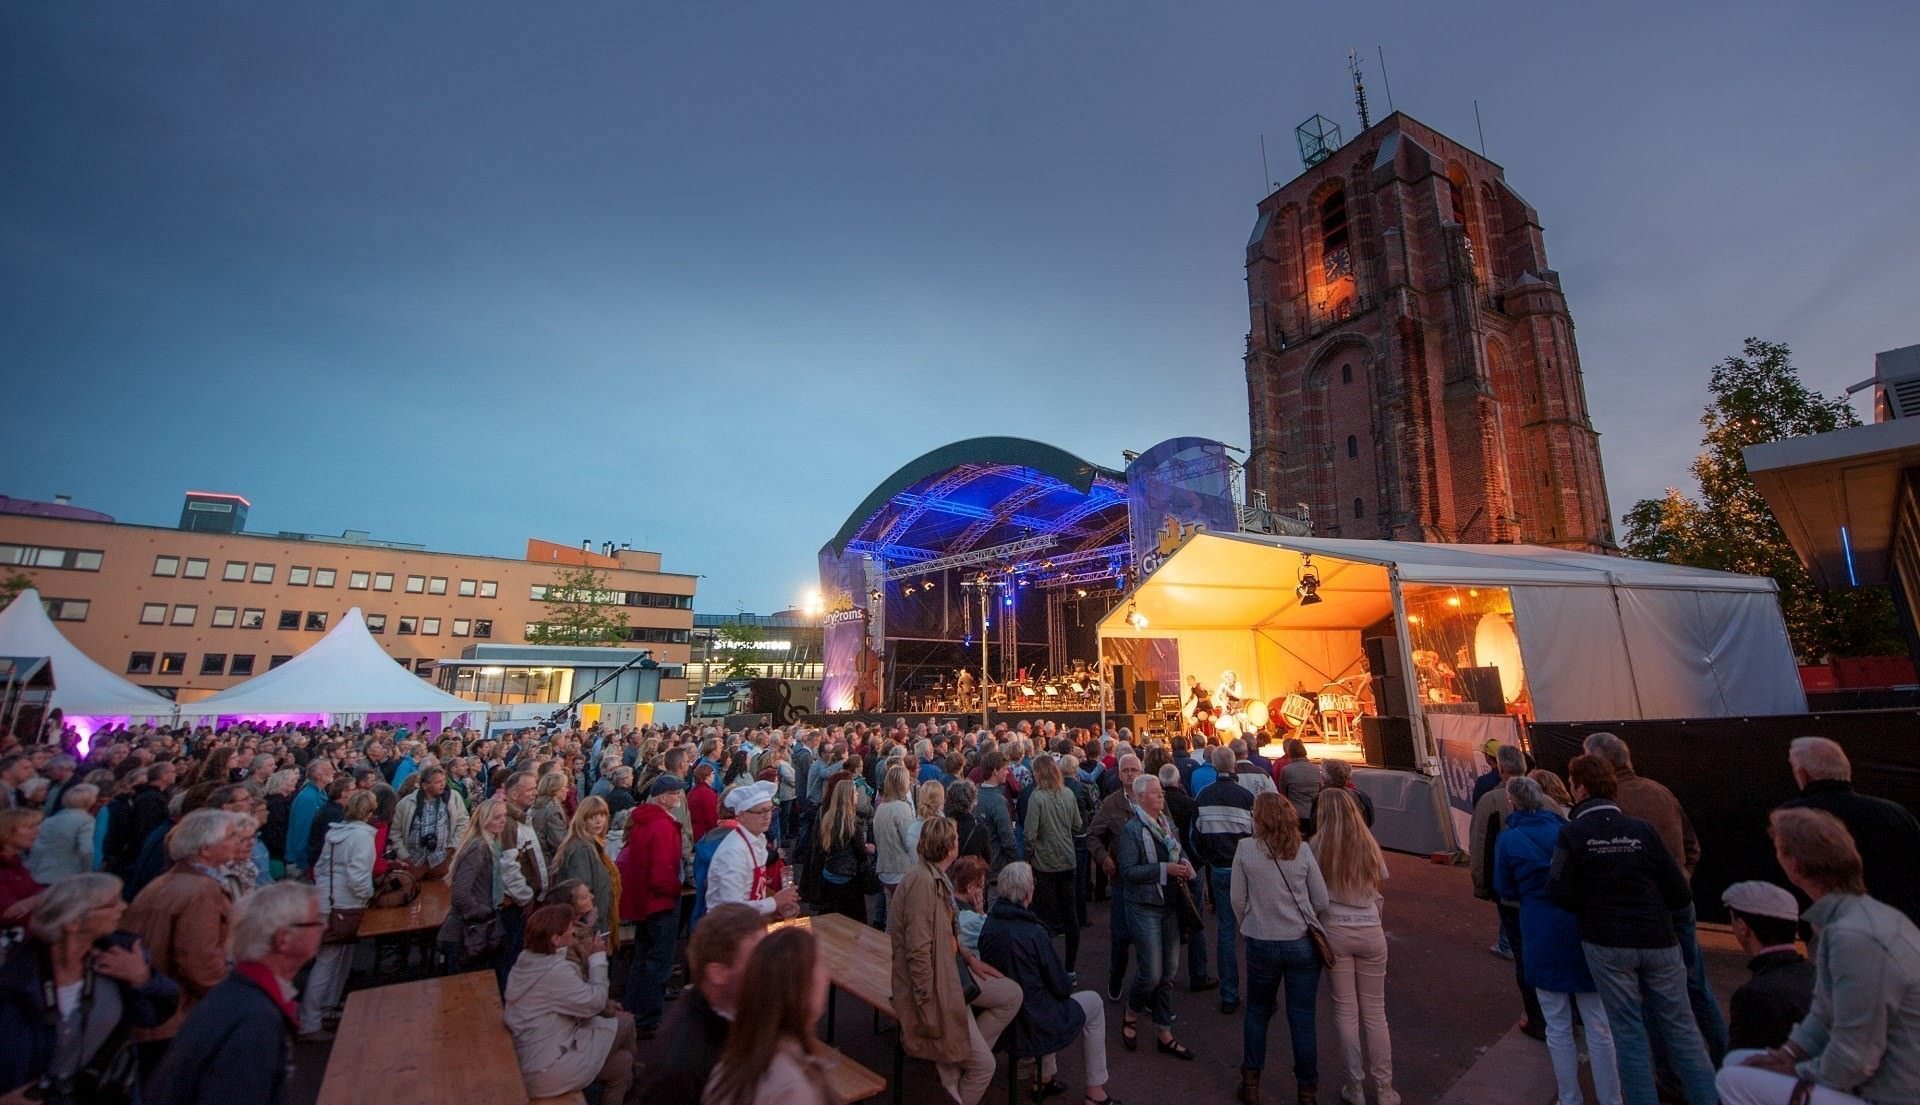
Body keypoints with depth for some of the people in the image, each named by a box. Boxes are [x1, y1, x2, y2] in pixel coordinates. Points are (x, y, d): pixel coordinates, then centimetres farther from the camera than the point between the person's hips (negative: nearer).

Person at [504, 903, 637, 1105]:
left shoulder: (527, 959, 2)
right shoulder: (555, 971, -27)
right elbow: (595, 1002, -16)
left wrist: (589, 958, 3)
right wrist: (598, 958, -9)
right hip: (543, 1070, -9)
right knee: (623, 1024, -1)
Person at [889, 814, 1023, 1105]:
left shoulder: (937, 877, 3)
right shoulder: (921, 880, -28)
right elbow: (917, 950, -28)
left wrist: (969, 958, 6)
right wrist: (929, 1009, -23)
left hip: (951, 971, 9)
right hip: (932, 983, -9)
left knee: (1012, 994, 9)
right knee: (984, 1065, -5)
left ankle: (959, 1058, 13)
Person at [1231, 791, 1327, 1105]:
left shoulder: (1245, 849, -11)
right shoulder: (1303, 850, -8)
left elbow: (1237, 899, -6)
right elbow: (1322, 901, -2)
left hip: (1261, 943, 0)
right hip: (1303, 944, 1)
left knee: (1257, 1011, 18)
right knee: (1302, 1018, 13)